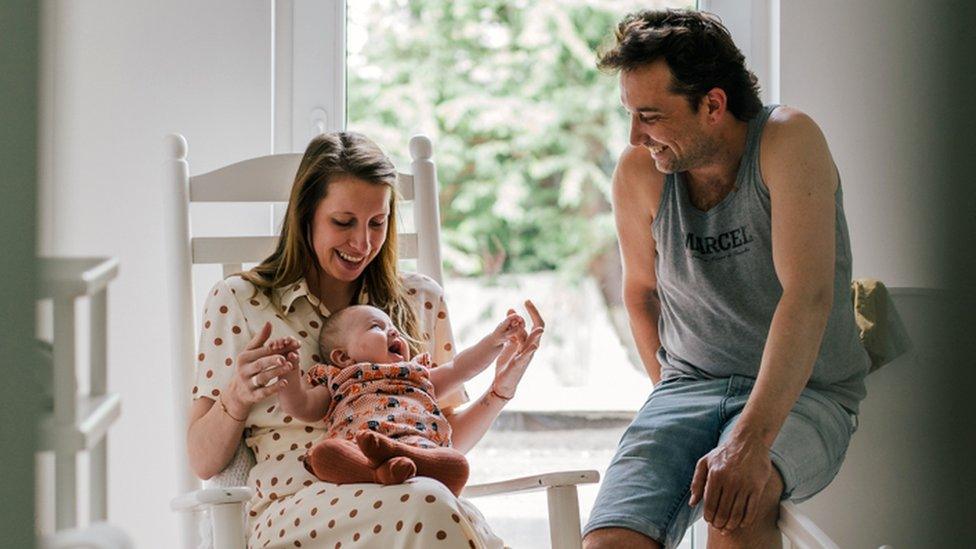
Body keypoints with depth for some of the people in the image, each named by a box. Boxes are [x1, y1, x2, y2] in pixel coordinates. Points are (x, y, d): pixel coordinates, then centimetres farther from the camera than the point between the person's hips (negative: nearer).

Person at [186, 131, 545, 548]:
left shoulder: (421, 300, 19)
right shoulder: (238, 301, 10)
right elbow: (203, 462, 8)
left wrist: (501, 390, 7)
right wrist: (237, 396, -12)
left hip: (406, 500, 3)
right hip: (293, 511, -2)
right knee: (428, 506, -38)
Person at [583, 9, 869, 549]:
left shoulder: (788, 141, -15)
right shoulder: (639, 171, -3)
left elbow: (809, 296, -26)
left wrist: (751, 440, -35)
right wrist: (672, 395, 10)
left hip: (802, 392, -3)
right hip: (689, 384, 3)